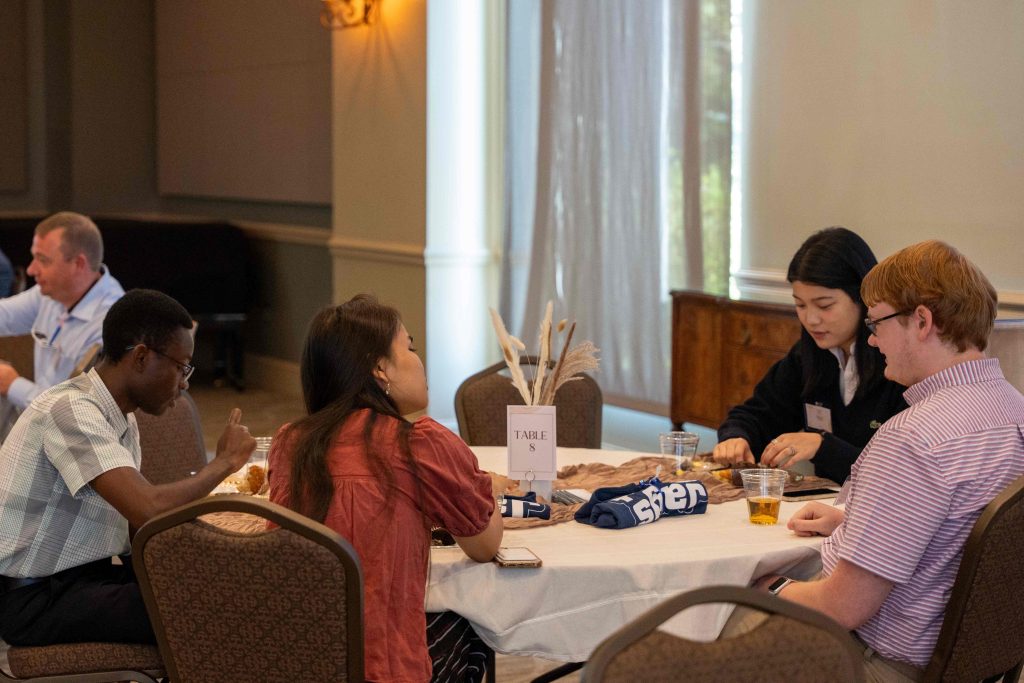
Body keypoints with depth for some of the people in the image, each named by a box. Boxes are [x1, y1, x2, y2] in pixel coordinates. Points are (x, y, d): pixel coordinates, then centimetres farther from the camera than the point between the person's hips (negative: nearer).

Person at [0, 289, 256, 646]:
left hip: (91, 574, 10)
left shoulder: (122, 420, 9)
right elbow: (149, 510, -31)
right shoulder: (71, 410, -21)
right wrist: (224, 462, -15)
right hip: (34, 597, -10)